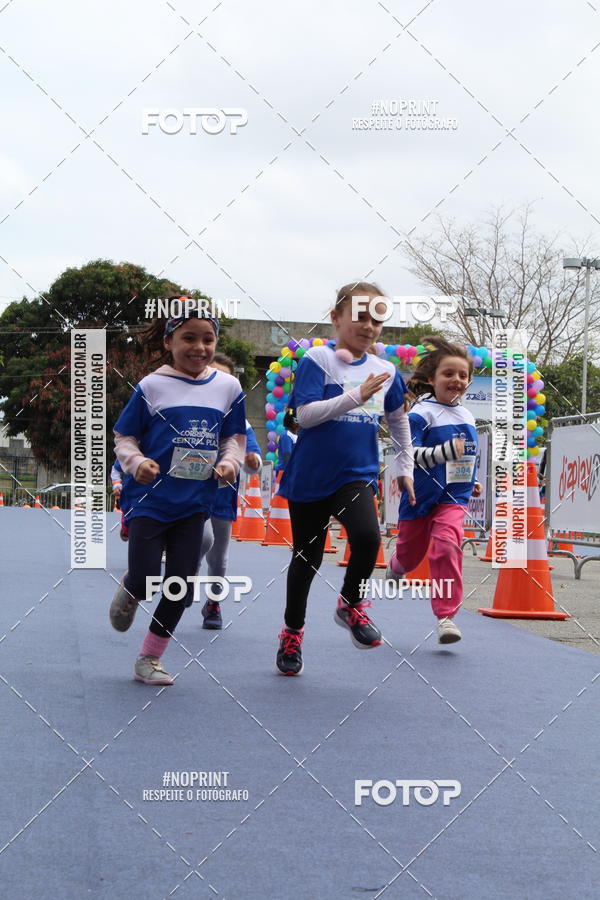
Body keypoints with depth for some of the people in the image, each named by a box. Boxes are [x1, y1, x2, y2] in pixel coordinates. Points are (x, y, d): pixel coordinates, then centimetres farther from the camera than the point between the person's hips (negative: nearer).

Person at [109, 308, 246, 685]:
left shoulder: (228, 387, 4)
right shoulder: (152, 386, -6)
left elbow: (235, 437, 12)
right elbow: (124, 437, 0)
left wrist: (230, 462, -8)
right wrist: (136, 462, -19)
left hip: (194, 504, 3)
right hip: (151, 498, -3)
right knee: (145, 581, -8)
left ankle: (149, 660, 19)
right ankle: (129, 590, 31)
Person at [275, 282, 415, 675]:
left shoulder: (386, 371, 6)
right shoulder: (318, 359, -8)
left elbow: (399, 421, 21)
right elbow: (306, 414, -18)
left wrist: (406, 468, 20)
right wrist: (357, 396, -25)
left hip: (357, 476, 2)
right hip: (310, 476, -2)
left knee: (368, 537, -24)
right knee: (308, 556, 9)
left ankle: (351, 604, 3)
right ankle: (293, 632, 31)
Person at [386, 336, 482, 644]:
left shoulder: (467, 416, 9)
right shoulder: (421, 413, -12)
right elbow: (410, 454, -21)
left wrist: (472, 481, 26)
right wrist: (445, 451, -32)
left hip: (453, 498, 3)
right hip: (421, 496, -3)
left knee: (447, 545, -21)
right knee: (411, 550, 14)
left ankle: (446, 615, -18)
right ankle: (396, 567, 53)